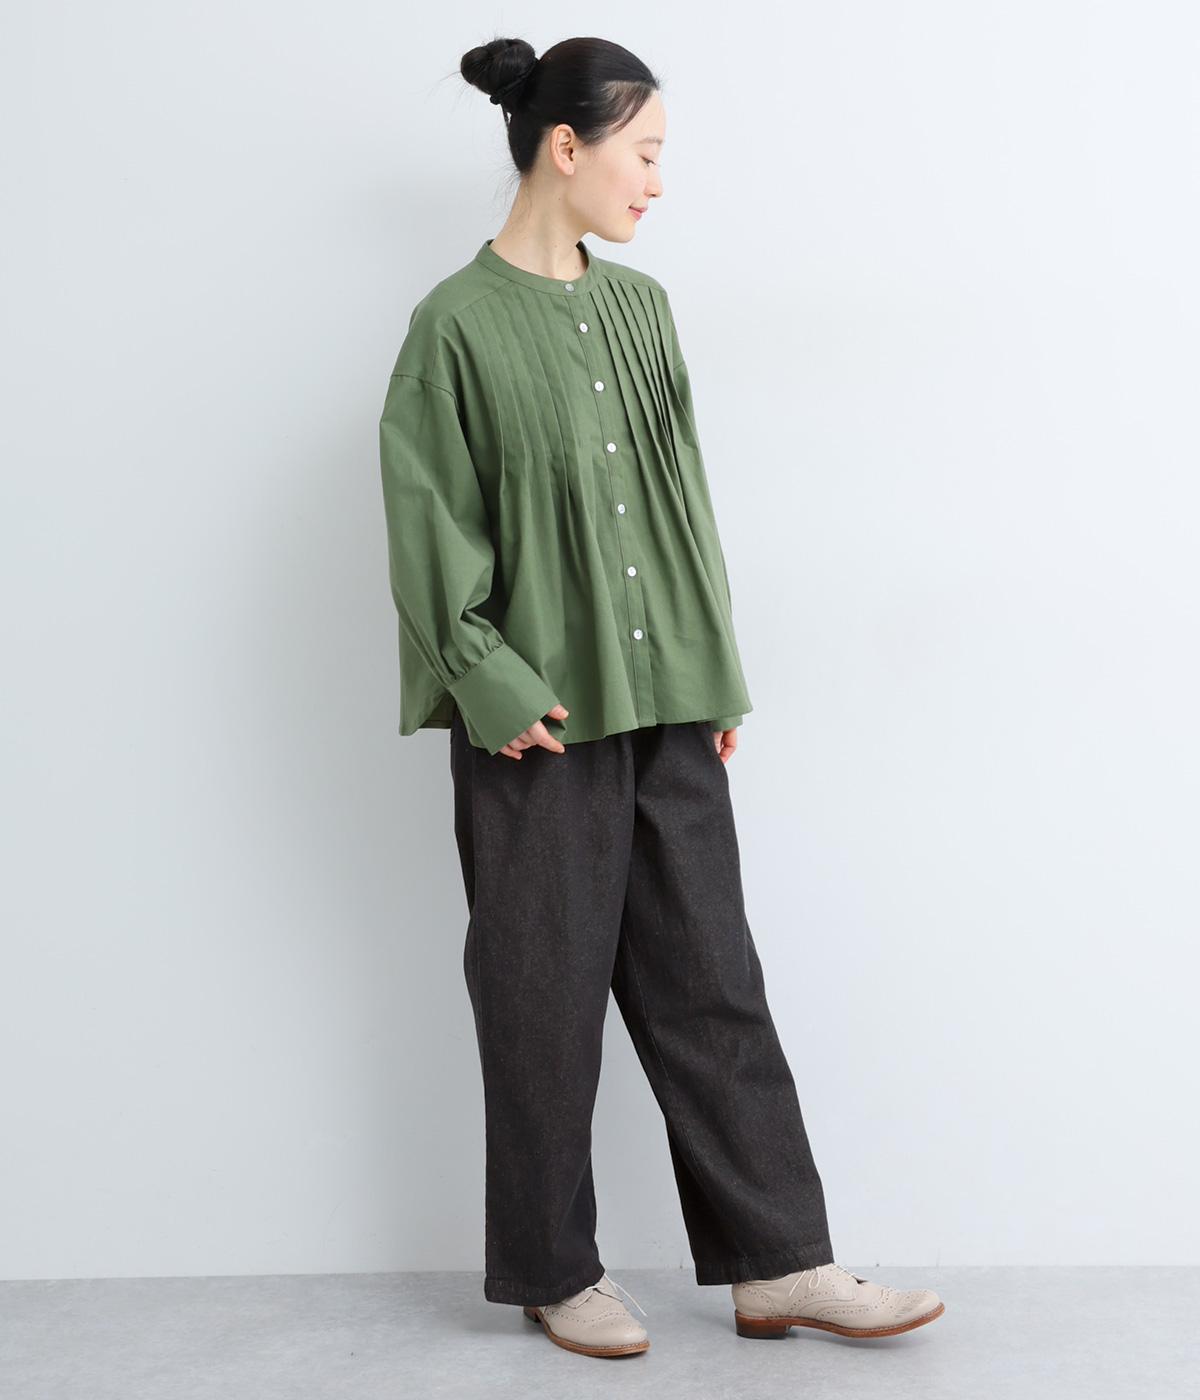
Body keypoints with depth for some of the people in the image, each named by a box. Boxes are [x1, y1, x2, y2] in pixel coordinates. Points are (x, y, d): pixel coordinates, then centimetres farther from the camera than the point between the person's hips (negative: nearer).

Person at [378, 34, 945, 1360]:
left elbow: (685, 501, 13)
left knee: (710, 980, 8)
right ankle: (554, 1272, 22)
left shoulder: (641, 306, 11)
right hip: (543, 726, -6)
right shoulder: (459, 325, -7)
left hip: (667, 710, 6)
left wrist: (721, 676, 10)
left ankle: (776, 1263, 18)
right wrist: (497, 690, -13)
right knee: (546, 996, 6)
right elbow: (432, 534, -8)